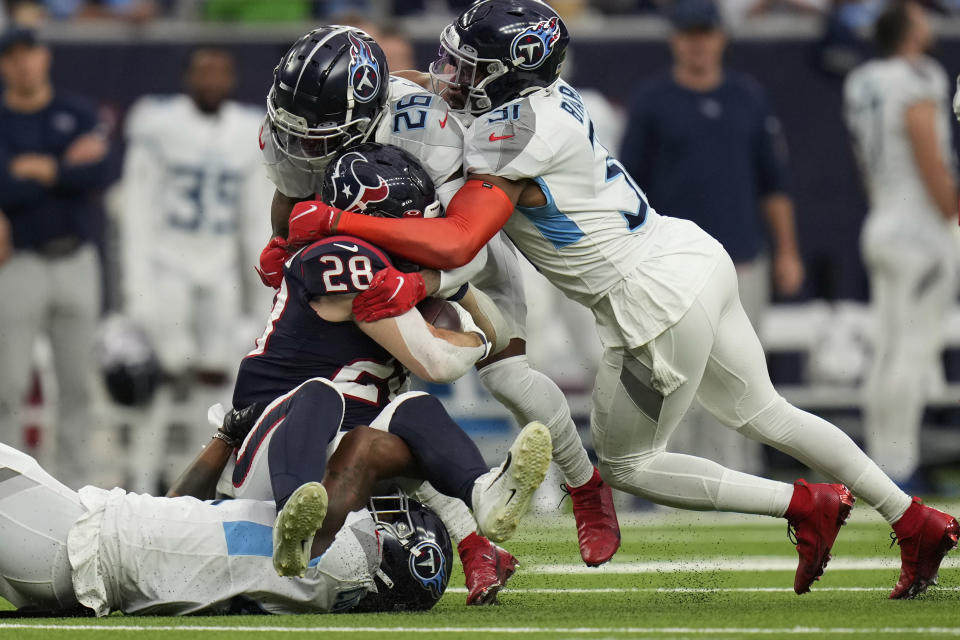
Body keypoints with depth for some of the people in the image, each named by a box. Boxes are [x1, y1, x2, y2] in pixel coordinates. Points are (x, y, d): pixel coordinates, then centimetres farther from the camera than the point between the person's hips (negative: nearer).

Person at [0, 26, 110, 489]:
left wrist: (39, 169, -13)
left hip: (77, 261, 3)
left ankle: (71, 486, 15)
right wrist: (69, 166, -11)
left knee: (77, 381, 7)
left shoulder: (79, 115, 5)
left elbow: (97, 176, -11)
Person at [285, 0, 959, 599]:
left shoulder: (513, 134, -21)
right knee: (764, 413, 22)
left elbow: (455, 244, -28)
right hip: (692, 254, 9)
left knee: (625, 464, 9)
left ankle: (806, 505, 12)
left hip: (659, 301, -9)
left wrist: (335, 221, -24)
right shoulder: (551, 97, 5)